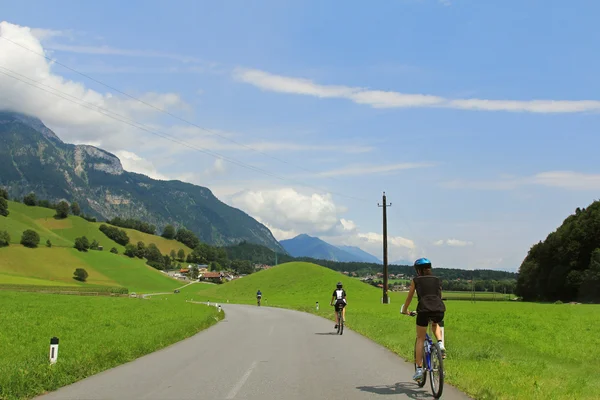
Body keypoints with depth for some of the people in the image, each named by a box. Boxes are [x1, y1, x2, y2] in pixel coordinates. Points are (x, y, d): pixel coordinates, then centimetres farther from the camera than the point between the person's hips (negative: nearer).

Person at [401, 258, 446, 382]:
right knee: (435, 325, 37)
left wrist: (405, 310, 41)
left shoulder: (416, 280, 17)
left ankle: (419, 369, 7)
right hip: (439, 308, 3)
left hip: (424, 309, -2)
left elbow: (409, 298, 25)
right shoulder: (437, 280, 23)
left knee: (420, 339, 12)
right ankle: (440, 344, 10)